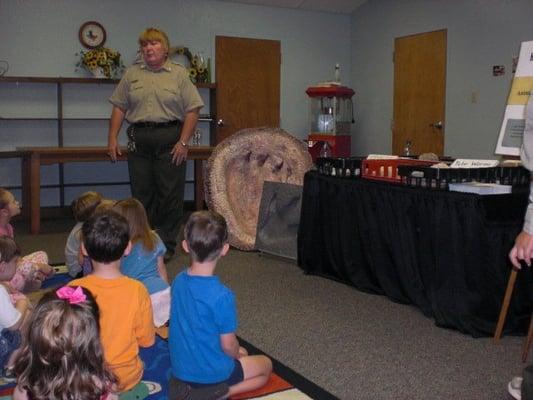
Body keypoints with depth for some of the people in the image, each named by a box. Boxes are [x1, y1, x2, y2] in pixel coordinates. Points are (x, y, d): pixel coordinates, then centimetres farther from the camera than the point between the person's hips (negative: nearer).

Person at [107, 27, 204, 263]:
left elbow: (192, 110, -2)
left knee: (170, 193, 0)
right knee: (141, 192, 7)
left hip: (170, 139, -2)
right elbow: (119, 108, 10)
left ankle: (166, 245, 11)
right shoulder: (132, 74, 12)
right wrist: (112, 138, 0)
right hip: (139, 139, 3)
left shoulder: (179, 74, 4)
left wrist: (184, 142, -10)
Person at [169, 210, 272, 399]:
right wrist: (237, 354, 6)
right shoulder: (222, 296, -29)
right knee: (266, 365, 18)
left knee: (239, 353, 32)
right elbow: (228, 345, -19)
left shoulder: (178, 281, -8)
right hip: (211, 373, -8)